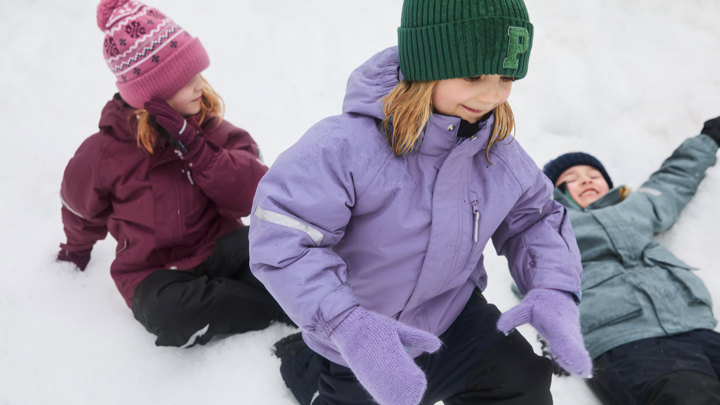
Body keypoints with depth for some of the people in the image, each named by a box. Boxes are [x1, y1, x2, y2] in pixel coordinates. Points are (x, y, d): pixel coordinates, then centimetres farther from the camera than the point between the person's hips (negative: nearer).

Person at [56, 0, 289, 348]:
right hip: (157, 272, -1)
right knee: (171, 315, -37)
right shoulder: (103, 154, -13)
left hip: (222, 248, 1)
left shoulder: (206, 124, -6)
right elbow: (83, 209, 11)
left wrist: (195, 149, -26)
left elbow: (259, 194, -16)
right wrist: (78, 248, 30)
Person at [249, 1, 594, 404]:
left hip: (454, 312, 4)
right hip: (362, 341, -3)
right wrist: (347, 326, -43)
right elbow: (280, 238, -32)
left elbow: (534, 219, 0)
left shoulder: (498, 148, -12)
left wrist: (555, 288, -19)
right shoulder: (347, 146, -32)